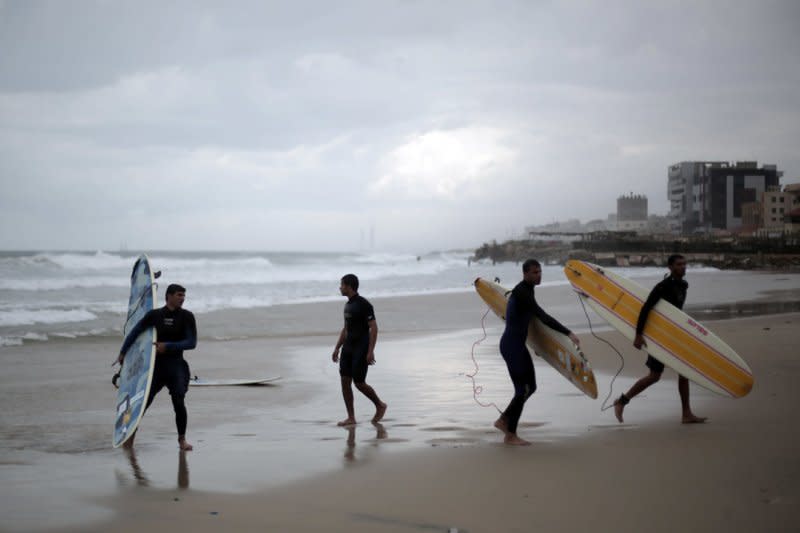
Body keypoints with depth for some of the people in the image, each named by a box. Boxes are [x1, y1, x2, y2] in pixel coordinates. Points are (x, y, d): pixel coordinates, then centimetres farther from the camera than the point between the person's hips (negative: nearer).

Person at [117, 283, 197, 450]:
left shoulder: (186, 316, 0)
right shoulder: (155, 315, 4)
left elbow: (192, 342, -6)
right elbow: (135, 332, 15)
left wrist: (168, 346, -14)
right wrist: (122, 352, 19)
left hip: (176, 364, -1)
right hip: (156, 364, 1)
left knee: (178, 403, -13)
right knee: (144, 401, 1)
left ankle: (182, 439, 2)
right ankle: (131, 434, 15)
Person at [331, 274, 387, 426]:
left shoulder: (364, 304, -15)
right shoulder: (348, 305, 13)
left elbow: (374, 328, -17)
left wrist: (371, 351, -23)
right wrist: (337, 348, 15)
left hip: (362, 349, -8)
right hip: (348, 348, 8)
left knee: (359, 383, -6)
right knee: (345, 381, -1)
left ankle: (380, 406, 18)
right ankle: (351, 418, 2)